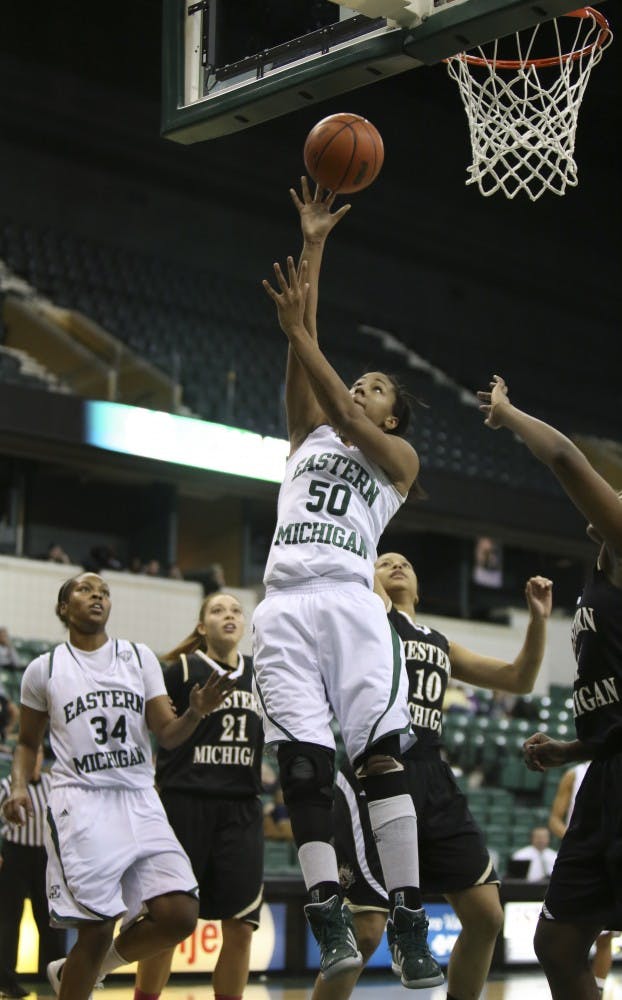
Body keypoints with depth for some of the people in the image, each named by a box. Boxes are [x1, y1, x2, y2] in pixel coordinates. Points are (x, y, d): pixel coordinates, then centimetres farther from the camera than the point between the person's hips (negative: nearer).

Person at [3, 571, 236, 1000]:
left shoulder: (140, 658, 11)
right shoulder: (44, 670, 7)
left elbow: (167, 734, 7)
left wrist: (196, 712, -14)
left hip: (139, 801, 3)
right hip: (81, 803, -3)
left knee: (179, 915, -10)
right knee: (96, 930, -10)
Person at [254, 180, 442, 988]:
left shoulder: (399, 457, 17)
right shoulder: (309, 434, 27)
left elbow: (348, 422, -2)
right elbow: (305, 364, 18)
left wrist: (299, 331, -10)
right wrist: (314, 246, 16)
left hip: (350, 601, -3)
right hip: (286, 606, 3)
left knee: (381, 753, -15)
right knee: (303, 764, -8)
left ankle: (409, 923, -18)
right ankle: (330, 925, -11)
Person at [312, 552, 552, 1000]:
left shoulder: (441, 644, 24)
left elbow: (518, 679, 24)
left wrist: (538, 619, 11)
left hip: (433, 779, 7)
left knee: (486, 916, 2)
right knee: (365, 931, -11)